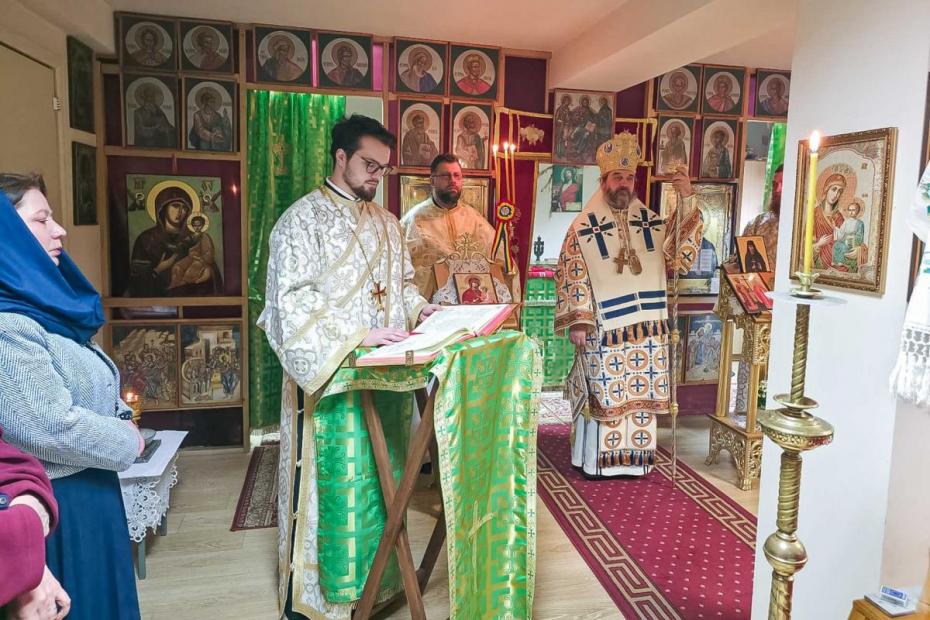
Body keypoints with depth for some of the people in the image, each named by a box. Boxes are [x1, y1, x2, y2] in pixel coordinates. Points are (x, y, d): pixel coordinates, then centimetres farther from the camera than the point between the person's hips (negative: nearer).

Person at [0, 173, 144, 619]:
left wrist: (120, 417, 0)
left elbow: (88, 388, 18)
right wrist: (128, 442, -13)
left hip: (83, 494, 9)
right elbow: (52, 429, -28)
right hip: (55, 506, -9)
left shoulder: (38, 309, 8)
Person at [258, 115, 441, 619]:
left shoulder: (386, 223, 14)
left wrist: (420, 309, 1)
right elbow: (294, 301, -16)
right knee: (332, 481, 1)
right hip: (331, 375, -6)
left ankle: (376, 575, 29)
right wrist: (357, 335, -24)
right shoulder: (303, 218, -7)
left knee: (381, 478, 12)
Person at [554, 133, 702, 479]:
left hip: (645, 327, 4)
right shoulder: (584, 227, -3)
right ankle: (598, 460, 18)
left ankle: (632, 458, 24)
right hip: (604, 330, -4)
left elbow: (681, 255, 1)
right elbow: (570, 275, -5)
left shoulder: (651, 222, 9)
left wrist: (688, 201, -6)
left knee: (639, 395, 10)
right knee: (605, 396, 3)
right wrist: (577, 321, -12)